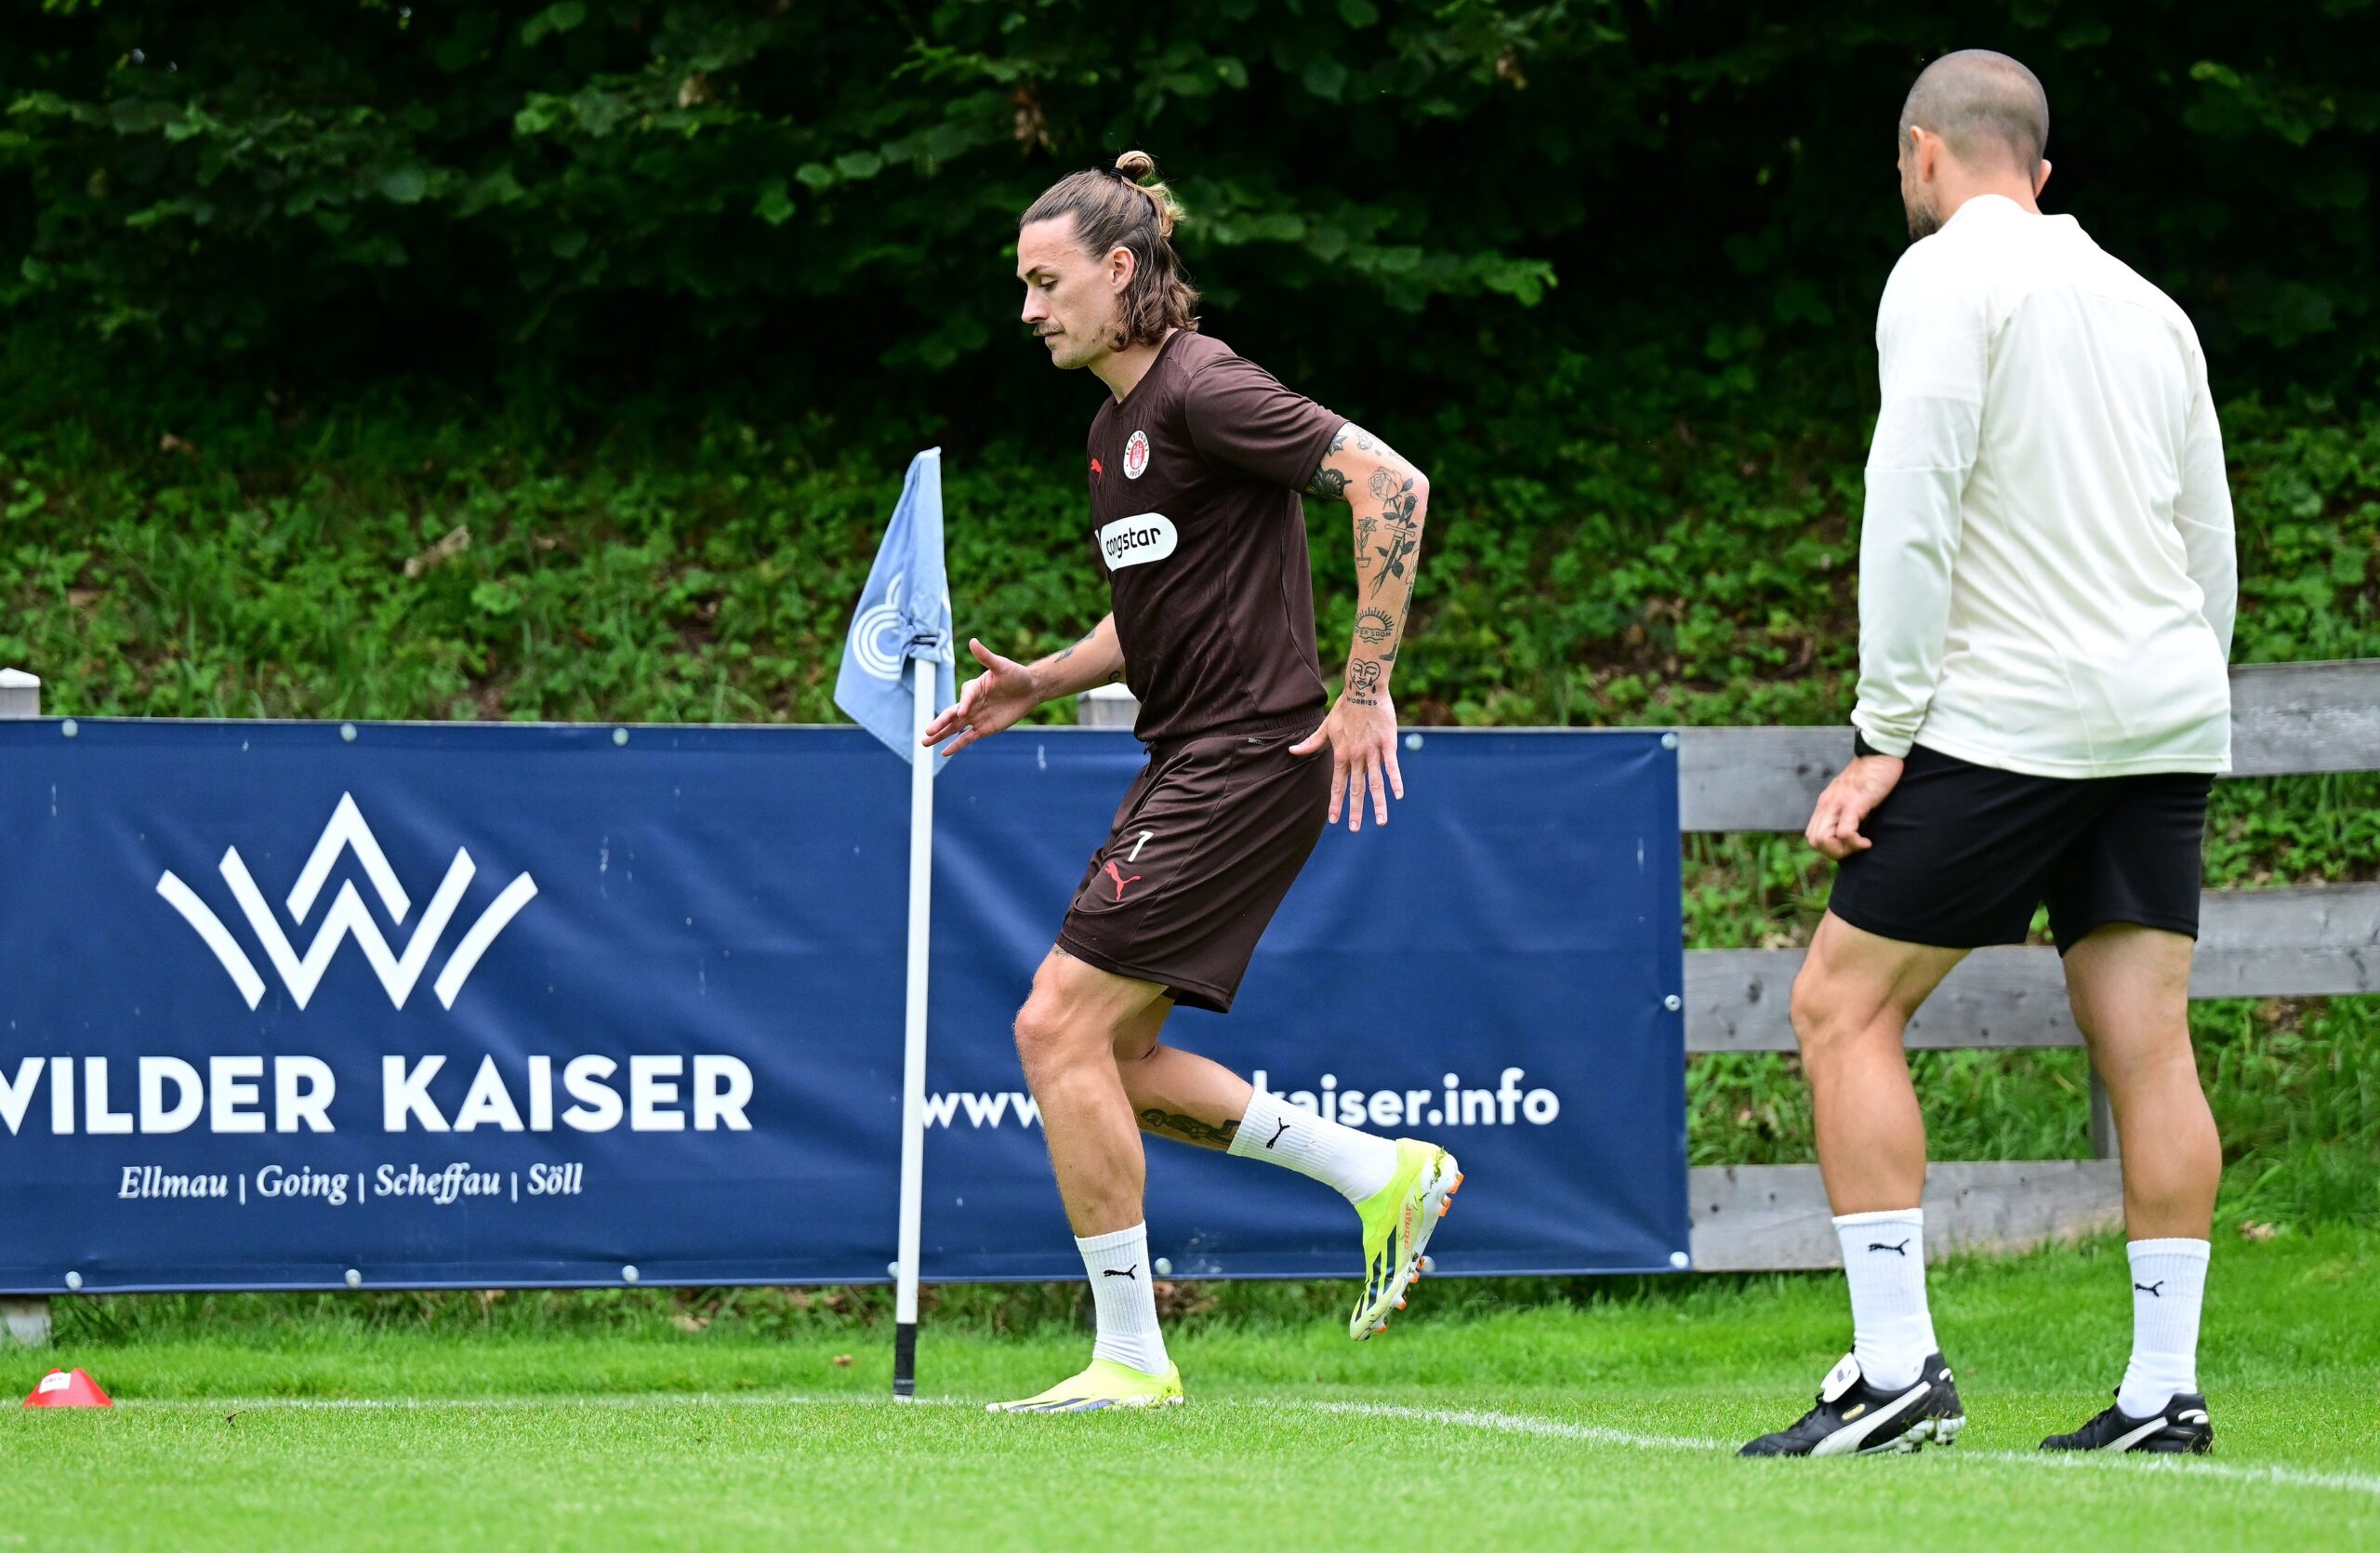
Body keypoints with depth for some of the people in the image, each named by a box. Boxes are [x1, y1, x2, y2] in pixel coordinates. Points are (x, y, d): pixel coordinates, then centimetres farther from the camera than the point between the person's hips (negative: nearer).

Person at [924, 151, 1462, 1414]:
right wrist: (1040, 682, 12)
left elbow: (1390, 486, -20)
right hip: (1187, 761, 10)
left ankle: (1129, 1357, -5)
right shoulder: (1117, 426, 16)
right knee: (1108, 1056, 9)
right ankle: (1385, 1178, 17)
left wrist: (1365, 689, -21)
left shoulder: (1203, 391, -14)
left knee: (1061, 1027, -11)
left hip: (1249, 761, -10)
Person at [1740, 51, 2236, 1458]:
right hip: (2166, 717, 7)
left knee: (1846, 1006, -1)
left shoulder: (1949, 275, -4)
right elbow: (2213, 547, 20)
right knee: (2147, 1043, 4)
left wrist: (1884, 737, -11)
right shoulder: (2150, 308, 17)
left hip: (2007, 717, -7)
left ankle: (1899, 1366, -10)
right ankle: (2166, 1389, -1)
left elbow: (1911, 517, -13)